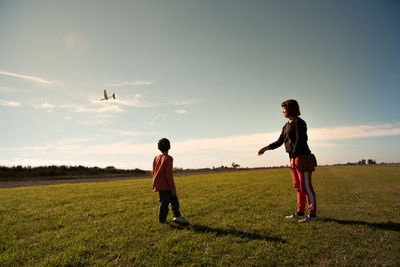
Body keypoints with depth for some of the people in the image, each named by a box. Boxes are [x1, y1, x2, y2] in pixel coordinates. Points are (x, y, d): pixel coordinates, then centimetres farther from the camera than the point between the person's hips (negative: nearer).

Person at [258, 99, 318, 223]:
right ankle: (300, 212, 19)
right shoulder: (287, 125, 16)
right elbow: (279, 142, 17)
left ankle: (312, 214, 3)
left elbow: (299, 141, -19)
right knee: (298, 186, 11)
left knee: (305, 186, -5)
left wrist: (293, 157, -23)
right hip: (294, 158, 9)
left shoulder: (299, 122, -11)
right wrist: (266, 148, 6)